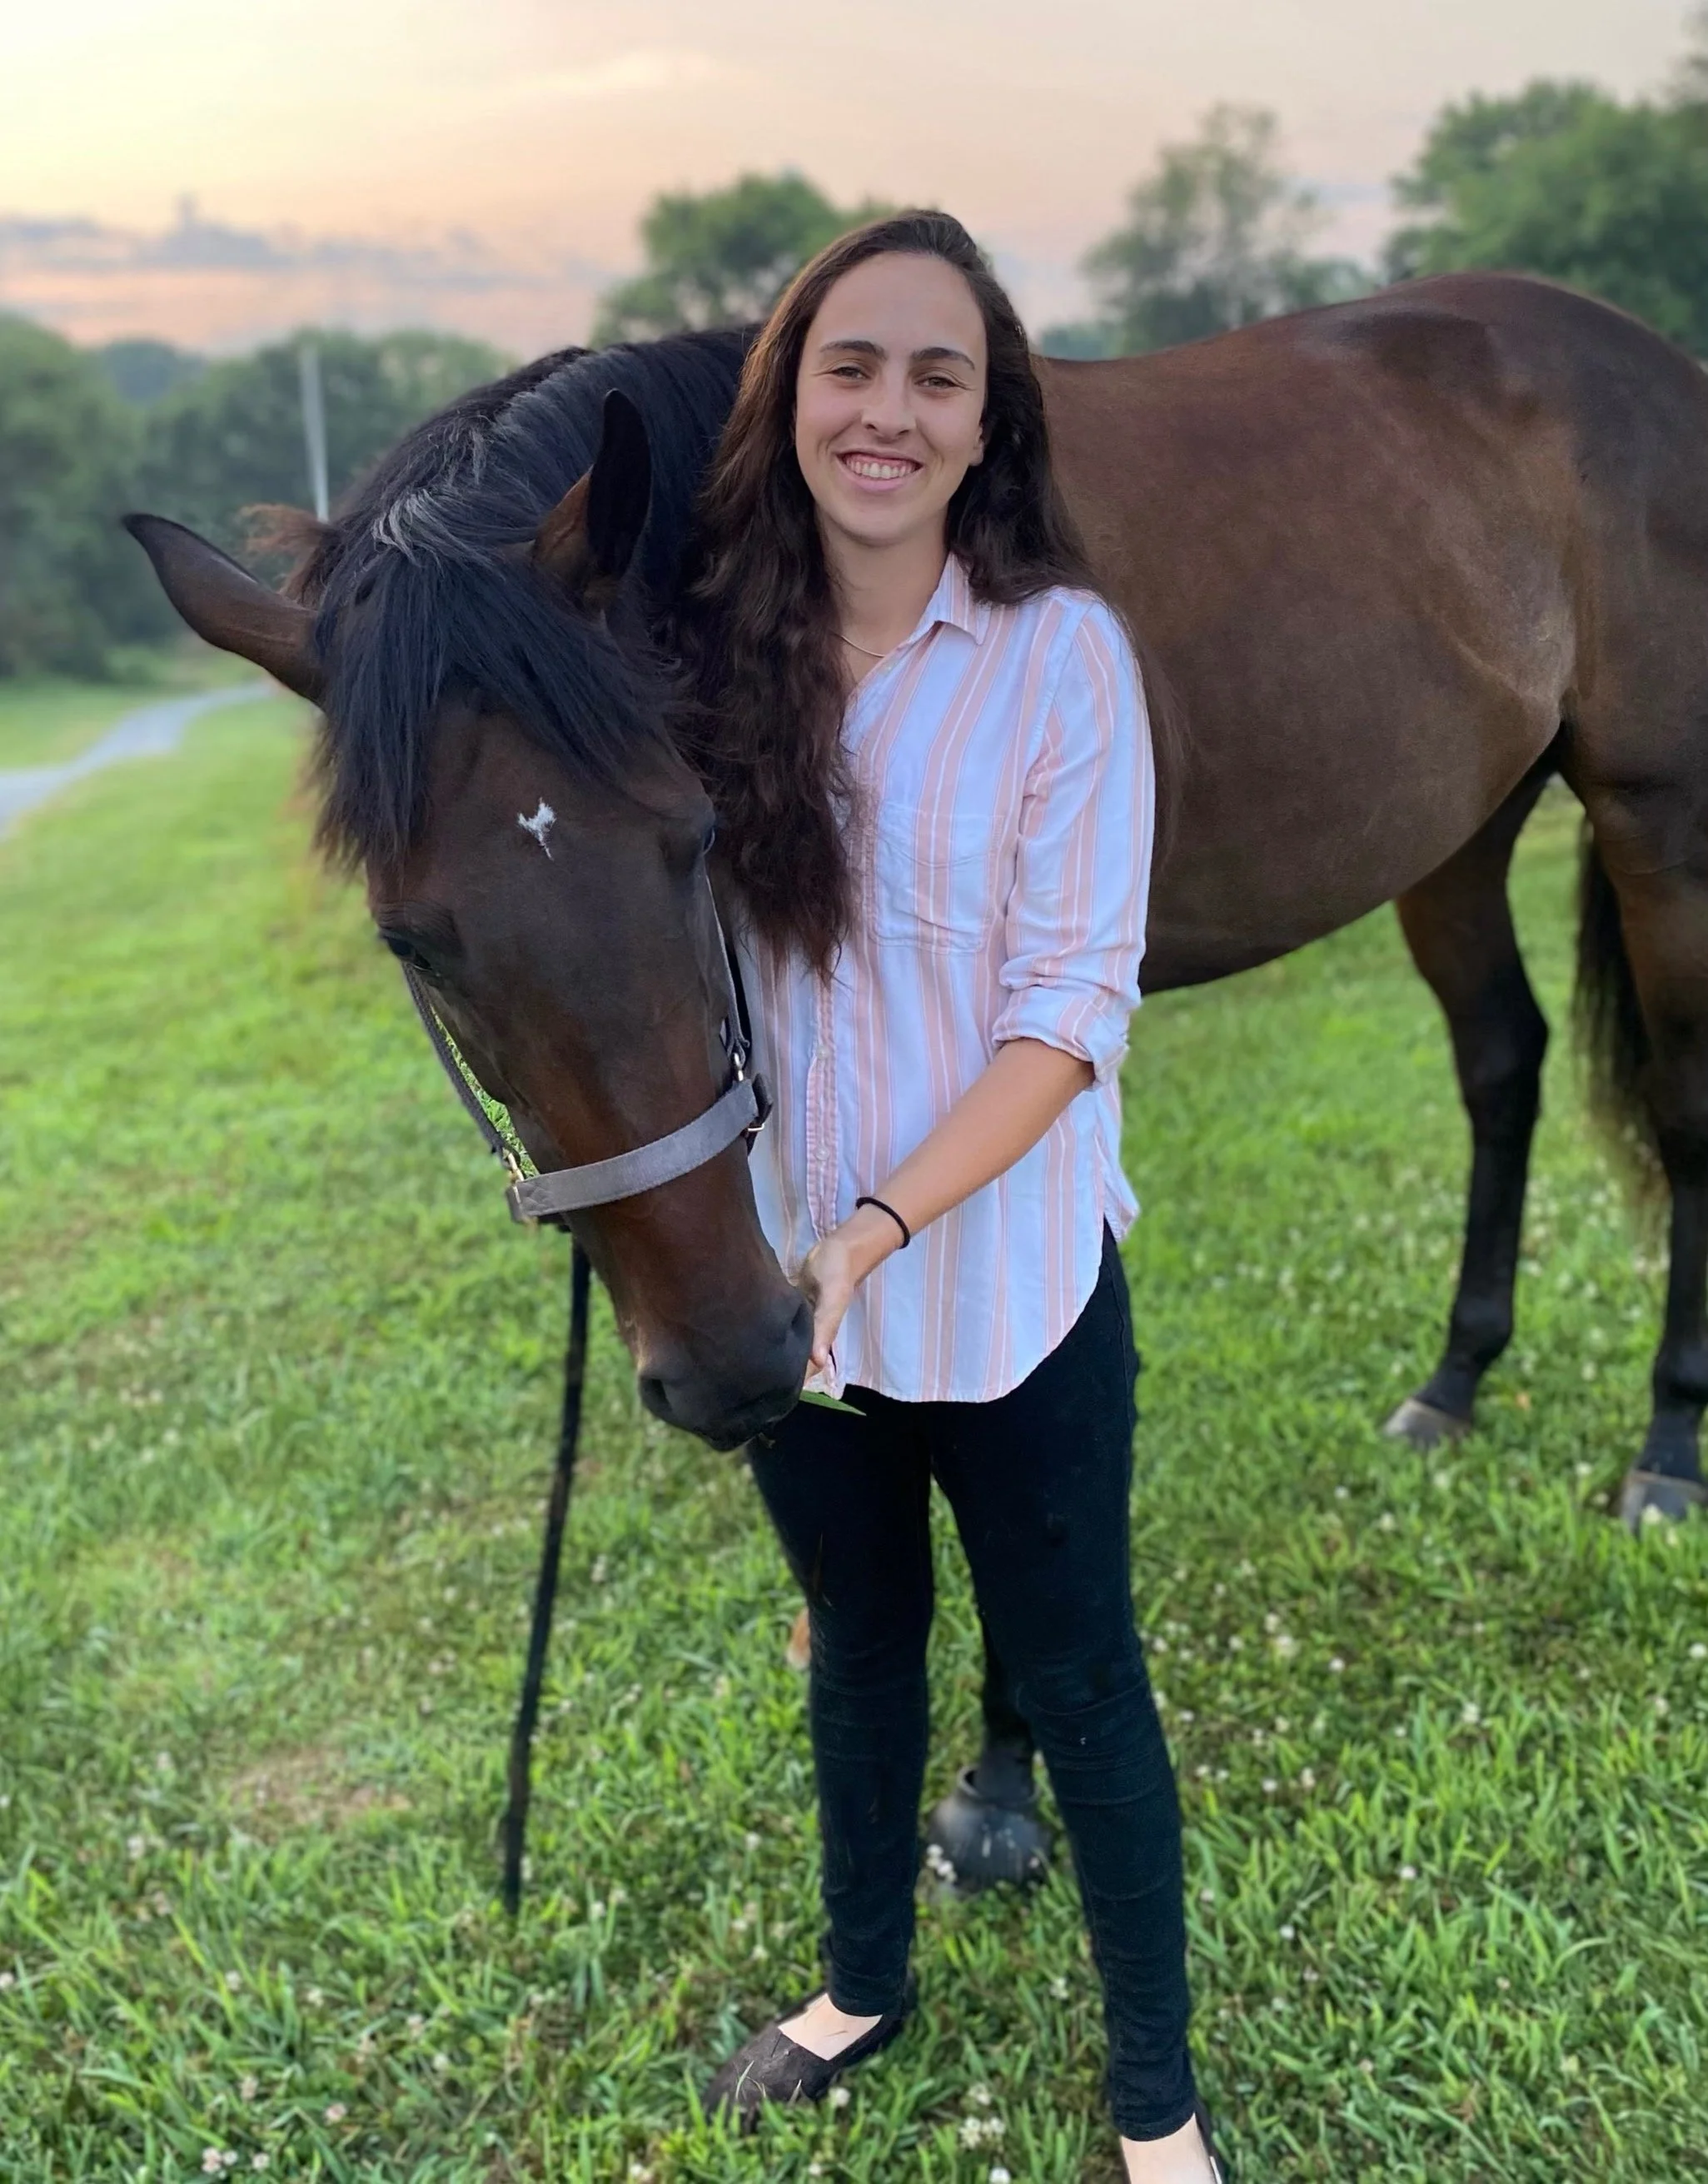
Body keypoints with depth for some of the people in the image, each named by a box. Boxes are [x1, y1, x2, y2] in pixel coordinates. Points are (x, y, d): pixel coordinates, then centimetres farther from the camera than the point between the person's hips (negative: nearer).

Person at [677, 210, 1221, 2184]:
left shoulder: (1063, 650, -14)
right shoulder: (718, 647, -4)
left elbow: (1074, 1004, -16)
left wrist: (882, 1226, -25)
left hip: (1009, 1285, -3)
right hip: (787, 1278, 3)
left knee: (1076, 1684, 12)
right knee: (858, 1645, 23)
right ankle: (865, 1982, 48)